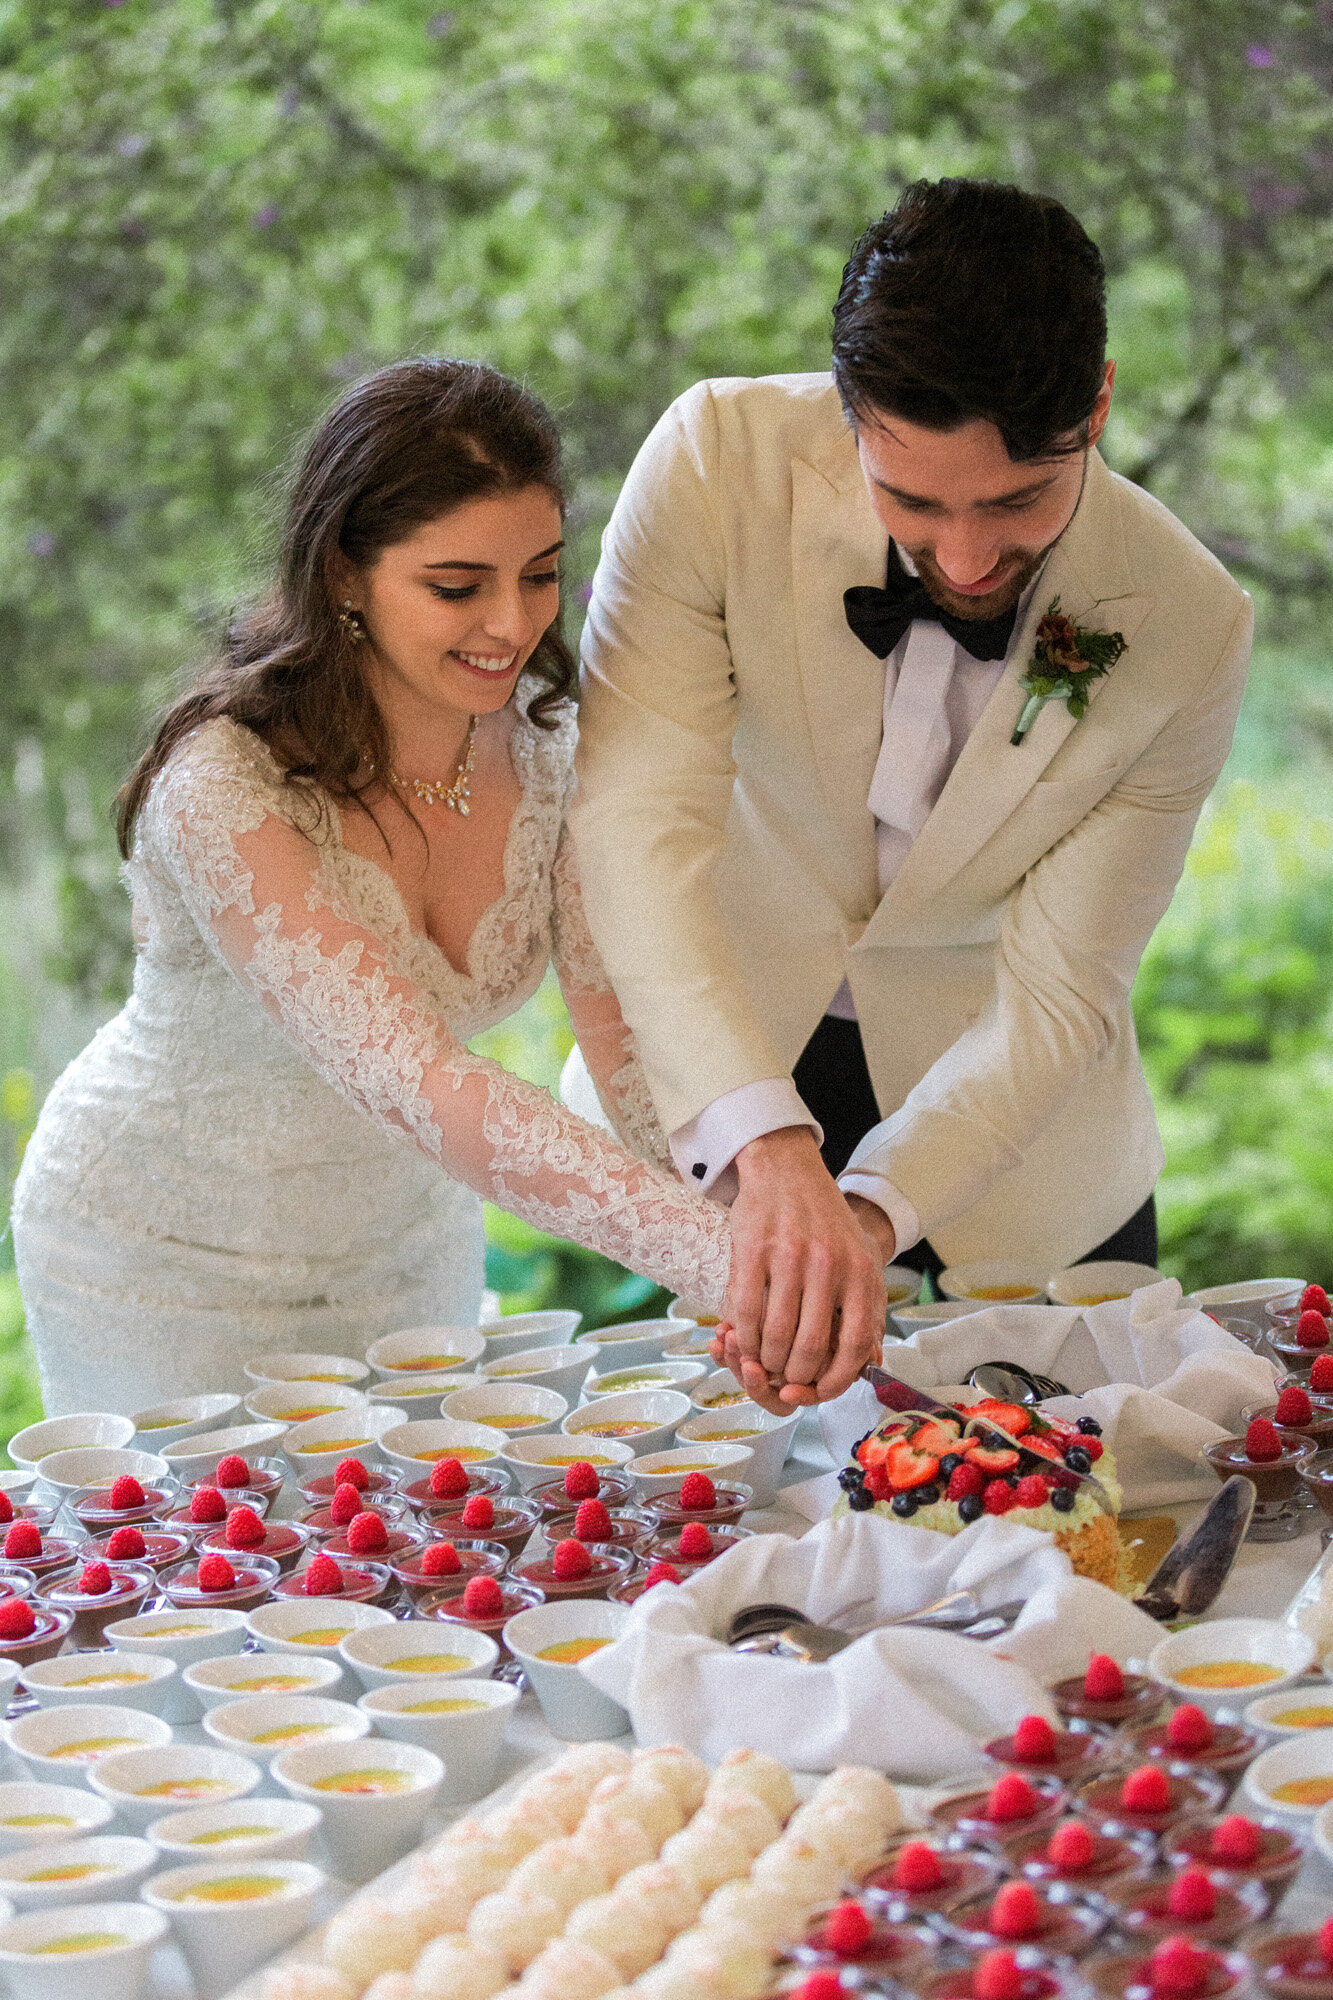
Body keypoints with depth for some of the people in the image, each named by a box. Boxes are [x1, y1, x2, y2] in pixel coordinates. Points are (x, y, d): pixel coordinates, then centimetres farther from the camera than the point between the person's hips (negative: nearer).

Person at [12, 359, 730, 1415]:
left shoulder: (547, 749, -14)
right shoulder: (221, 792, -33)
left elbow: (640, 1045, -13)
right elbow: (414, 1084, -43)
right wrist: (727, 1255, -53)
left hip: (405, 1241, 5)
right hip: (169, 1270, -5)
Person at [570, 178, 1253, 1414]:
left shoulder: (1186, 627, -22)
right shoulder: (721, 458, -25)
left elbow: (1054, 997, -19)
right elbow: (634, 826, -32)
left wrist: (870, 1214, -36)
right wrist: (769, 1147, -46)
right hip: (705, 1085, 0)